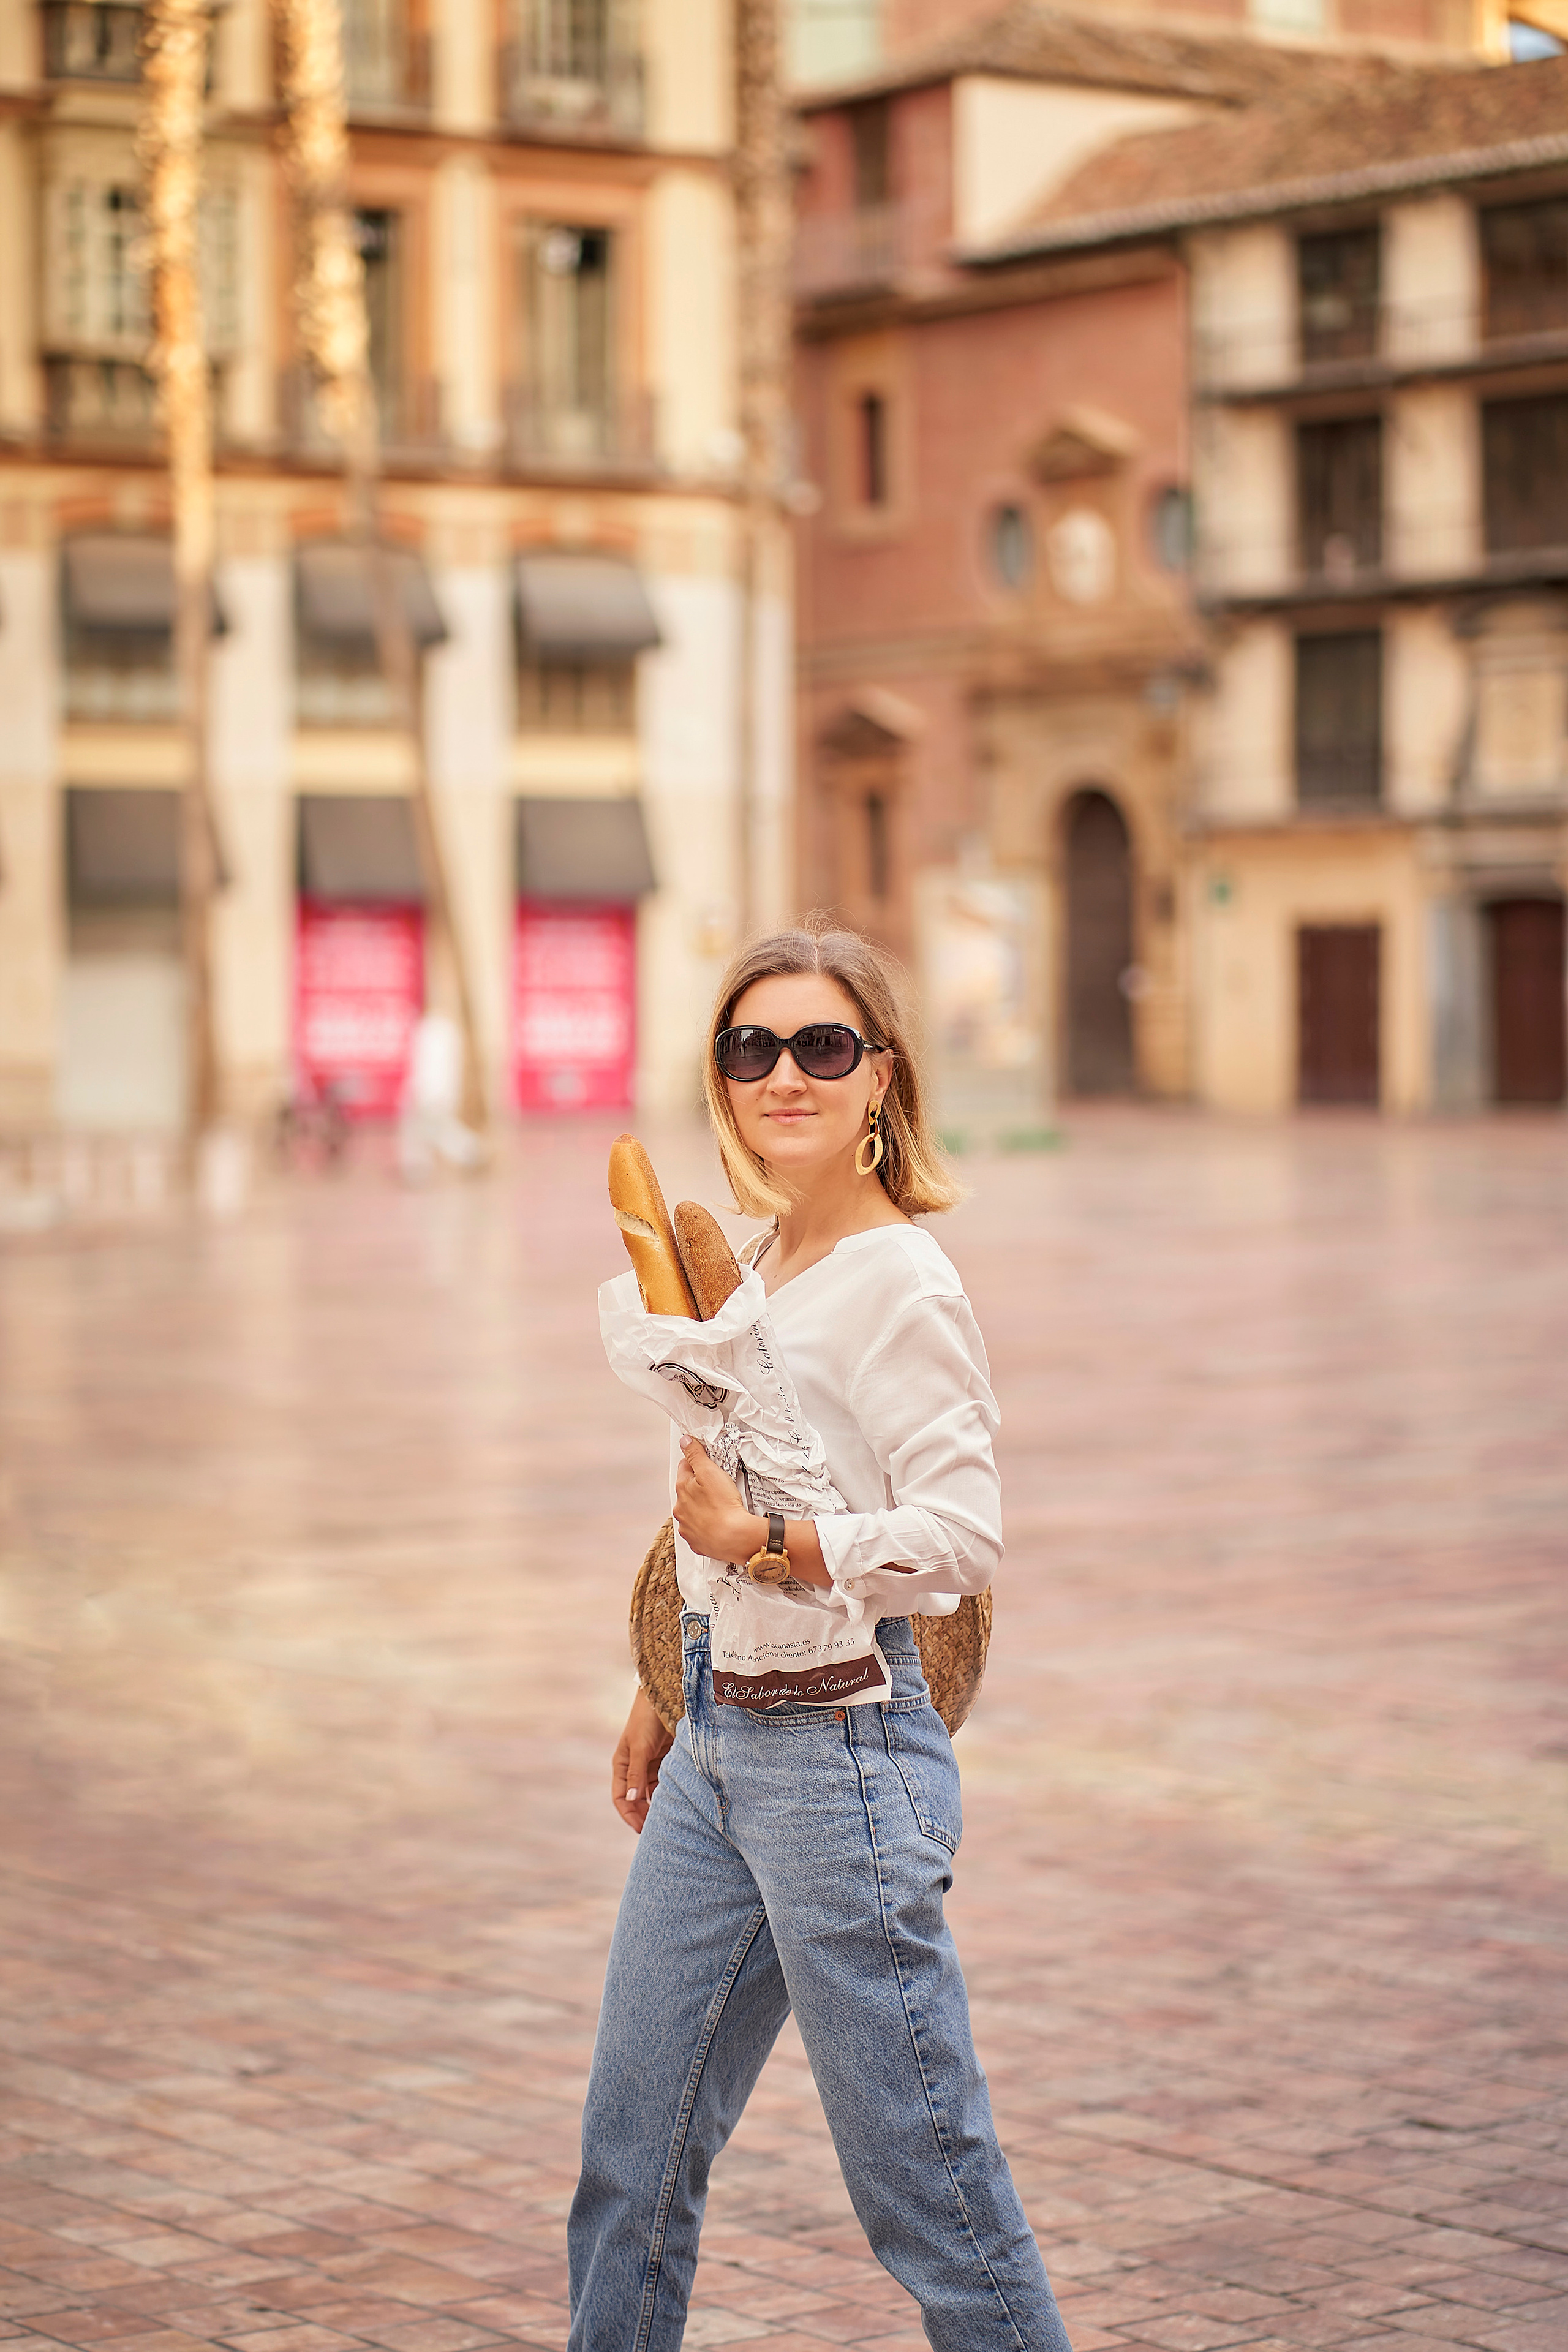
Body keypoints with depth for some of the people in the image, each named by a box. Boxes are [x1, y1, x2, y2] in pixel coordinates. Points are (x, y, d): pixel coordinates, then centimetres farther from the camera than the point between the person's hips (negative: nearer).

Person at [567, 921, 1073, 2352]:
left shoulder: (900, 1285, -13)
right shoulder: (759, 1262, 12)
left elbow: (963, 1534, -21)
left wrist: (766, 1540, -29)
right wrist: (666, 1694, 27)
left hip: (841, 1749, -8)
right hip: (717, 1748, 8)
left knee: (924, 2180, -2)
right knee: (633, 2155, 14)